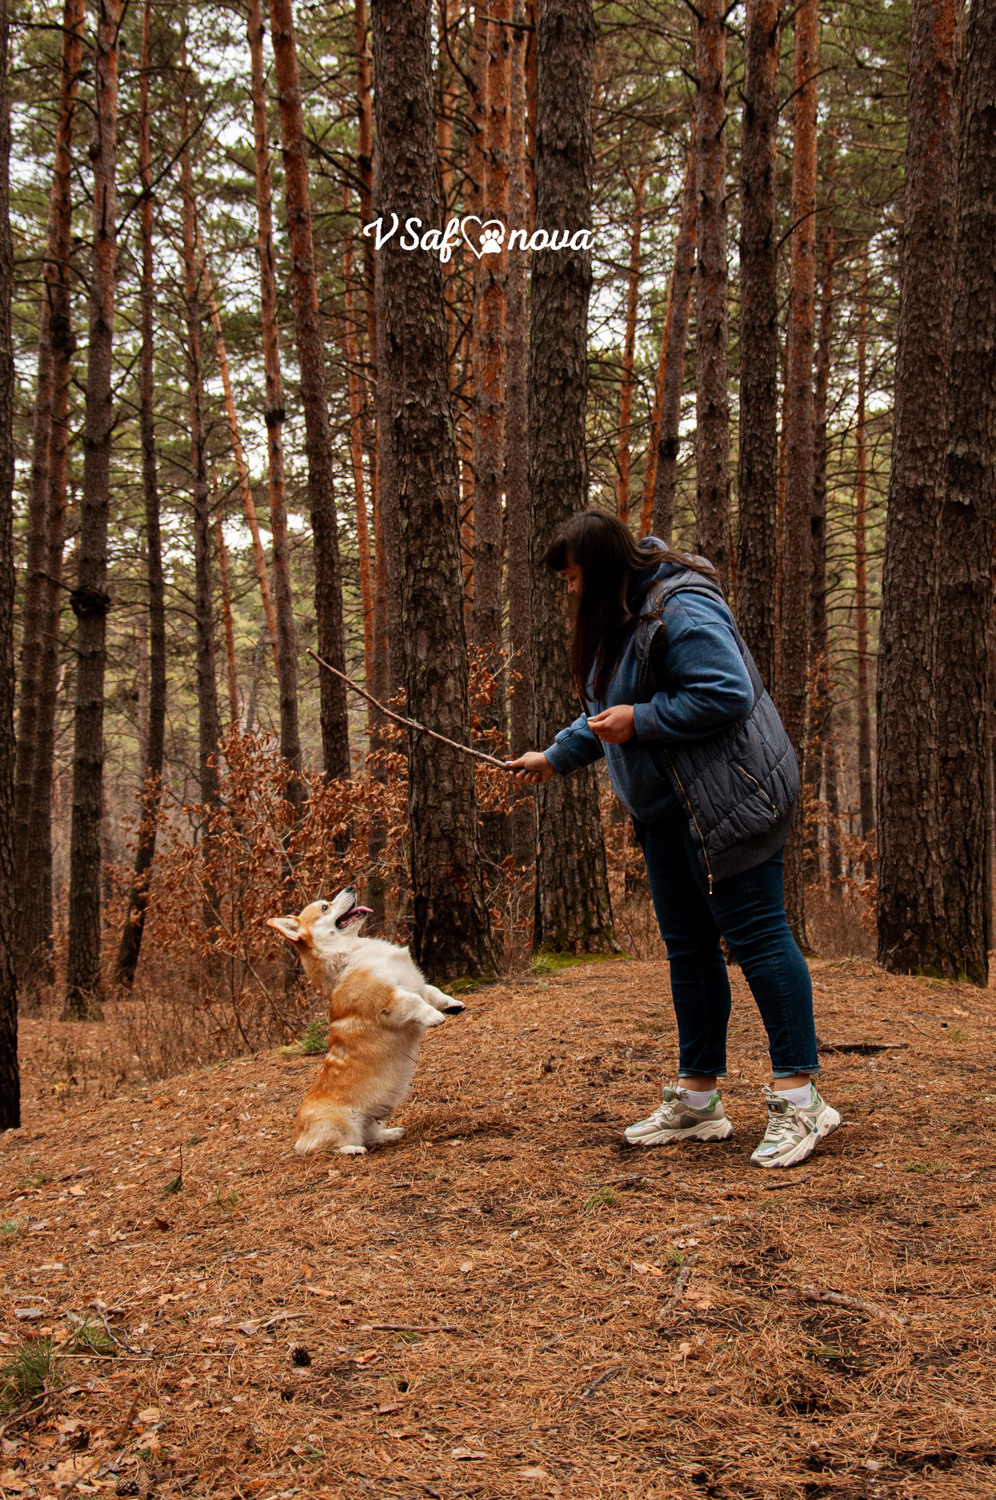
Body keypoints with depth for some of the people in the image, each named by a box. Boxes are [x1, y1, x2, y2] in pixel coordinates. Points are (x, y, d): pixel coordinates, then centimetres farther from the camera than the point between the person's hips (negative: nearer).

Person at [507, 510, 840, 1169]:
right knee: (688, 943, 11)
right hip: (669, 808, 11)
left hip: (727, 794, -11)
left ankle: (799, 1096, -6)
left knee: (755, 931, -10)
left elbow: (728, 693, -25)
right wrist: (554, 757, 32)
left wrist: (641, 719, -18)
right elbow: (609, 717, 29)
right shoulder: (623, 618, 17)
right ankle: (698, 1098, 18)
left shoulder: (680, 610, -16)